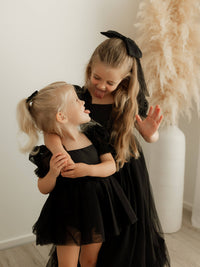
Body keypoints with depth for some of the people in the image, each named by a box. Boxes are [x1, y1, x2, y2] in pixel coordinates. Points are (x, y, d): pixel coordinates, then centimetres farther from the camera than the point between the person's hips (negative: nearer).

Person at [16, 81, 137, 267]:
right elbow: (44, 189, -7)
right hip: (68, 212, -4)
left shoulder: (93, 135, -3)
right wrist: (52, 173, -28)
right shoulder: (50, 151, -16)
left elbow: (111, 166, -5)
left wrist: (89, 170, -24)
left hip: (97, 207, 4)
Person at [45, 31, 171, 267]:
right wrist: (60, 154, -45)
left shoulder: (132, 102, -9)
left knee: (129, 235, 17)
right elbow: (51, 131, -24)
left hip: (127, 175, 1)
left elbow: (151, 137, 2)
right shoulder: (77, 97, -13)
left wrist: (150, 133, -22)